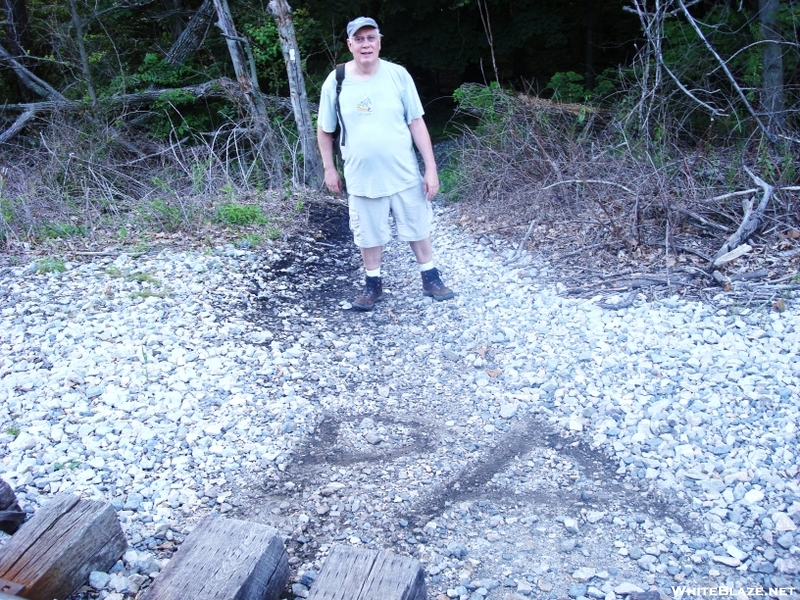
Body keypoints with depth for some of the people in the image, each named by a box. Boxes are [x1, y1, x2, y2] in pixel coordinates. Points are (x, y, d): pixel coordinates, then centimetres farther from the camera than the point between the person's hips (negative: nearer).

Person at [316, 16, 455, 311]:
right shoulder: (336, 82, -6)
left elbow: (416, 123, -3)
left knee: (418, 229, 12)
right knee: (368, 234, 11)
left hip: (405, 174, 0)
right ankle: (373, 284, 32)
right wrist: (329, 168, 7)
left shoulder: (398, 75, -6)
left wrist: (431, 167, -6)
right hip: (362, 177, 0)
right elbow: (324, 130, 6)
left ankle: (431, 279, 31)